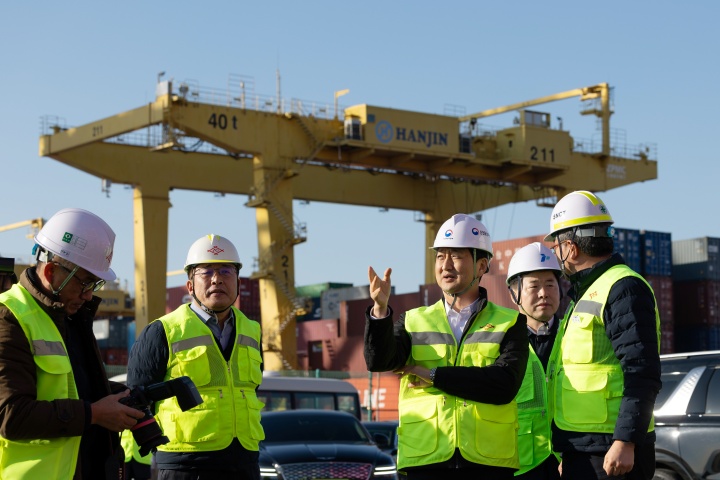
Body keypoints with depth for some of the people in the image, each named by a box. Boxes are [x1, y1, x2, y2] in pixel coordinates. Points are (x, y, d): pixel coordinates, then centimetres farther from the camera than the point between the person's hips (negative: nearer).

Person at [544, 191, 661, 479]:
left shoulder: (623, 288, -11)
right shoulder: (585, 294, 20)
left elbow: (642, 376, -20)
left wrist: (625, 442, -25)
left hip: (610, 452, -10)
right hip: (582, 450, 10)